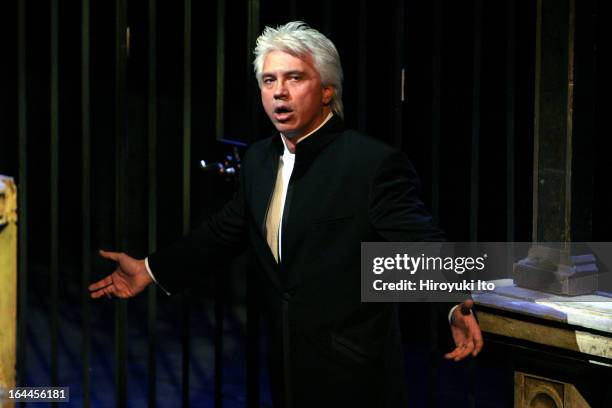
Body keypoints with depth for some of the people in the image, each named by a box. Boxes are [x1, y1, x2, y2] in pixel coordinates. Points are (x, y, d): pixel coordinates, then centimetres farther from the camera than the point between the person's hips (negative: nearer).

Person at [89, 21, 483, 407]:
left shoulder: (375, 162, -16)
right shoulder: (259, 158, 8)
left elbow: (420, 245, -22)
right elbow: (226, 230, 19)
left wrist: (457, 305, -40)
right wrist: (150, 270, 17)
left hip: (353, 373, -7)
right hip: (289, 364, 7)